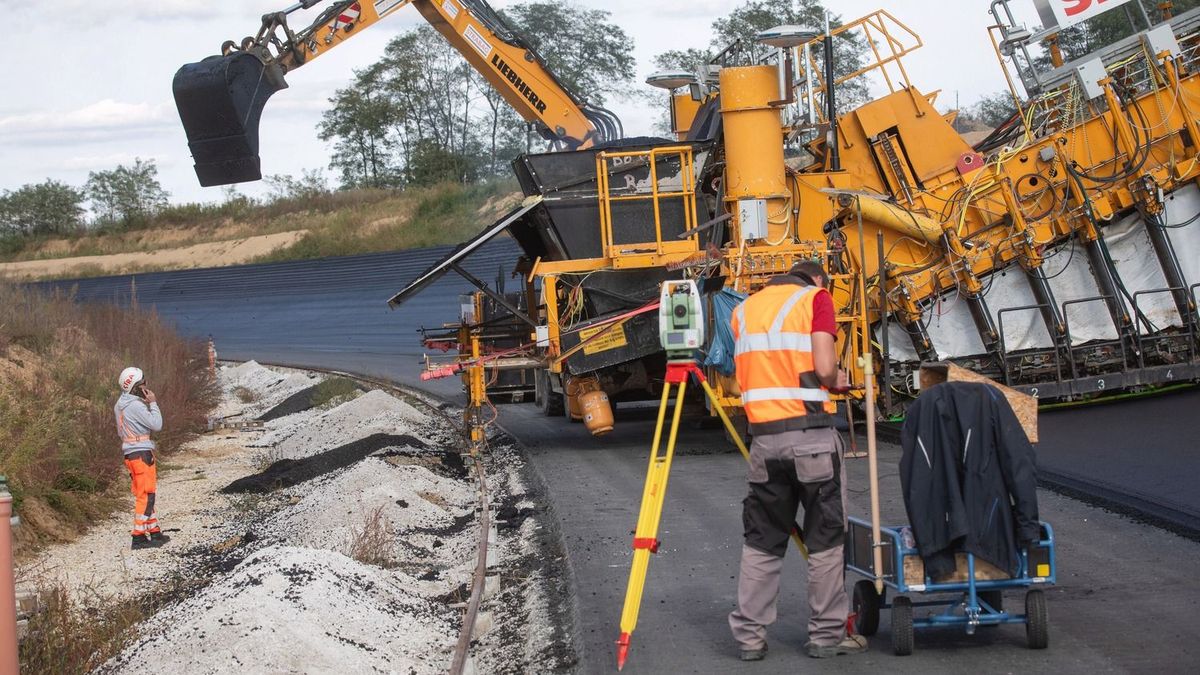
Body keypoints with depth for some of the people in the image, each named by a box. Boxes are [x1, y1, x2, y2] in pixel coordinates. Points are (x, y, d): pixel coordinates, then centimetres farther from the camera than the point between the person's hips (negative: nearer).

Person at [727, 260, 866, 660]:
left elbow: (743, 375, 12)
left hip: (763, 436, 5)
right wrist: (837, 383, 10)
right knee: (825, 539, 5)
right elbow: (824, 368, -10)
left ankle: (749, 634, 11)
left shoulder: (745, 308, 17)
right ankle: (827, 634, 9)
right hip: (810, 434, -4)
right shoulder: (816, 297, 1)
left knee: (762, 541, 12)